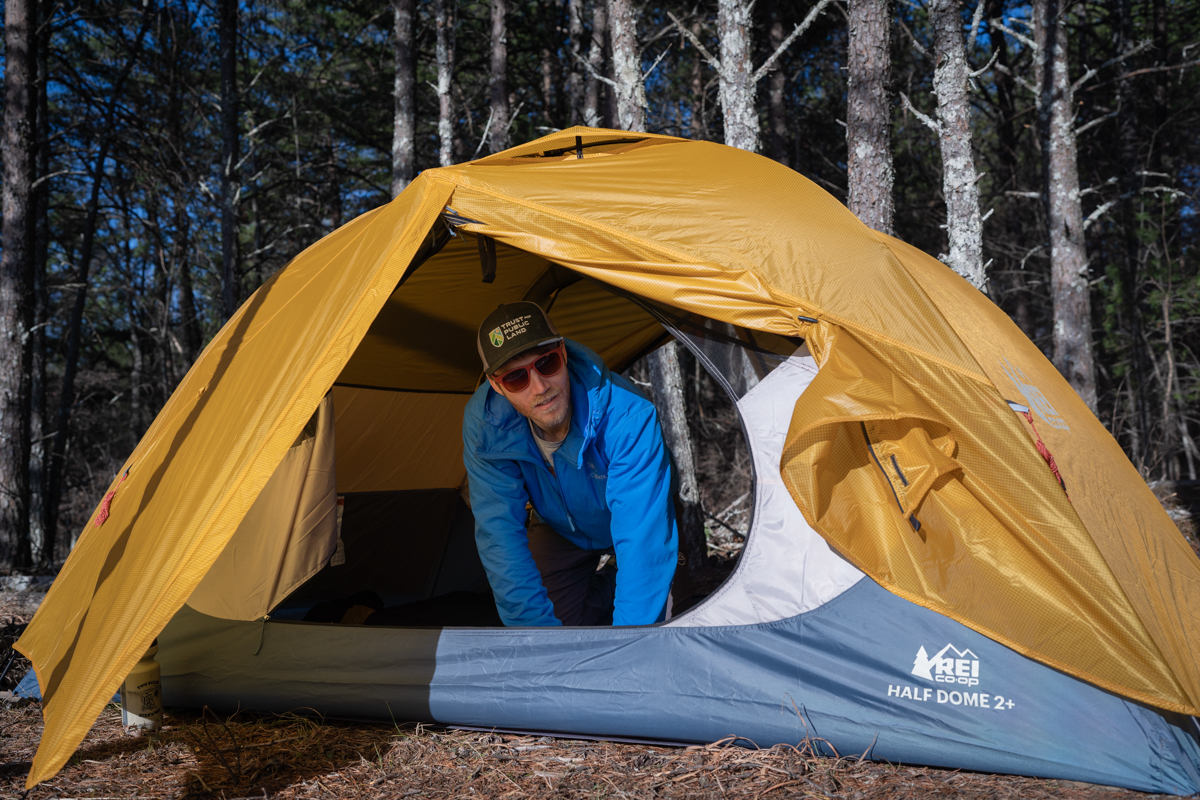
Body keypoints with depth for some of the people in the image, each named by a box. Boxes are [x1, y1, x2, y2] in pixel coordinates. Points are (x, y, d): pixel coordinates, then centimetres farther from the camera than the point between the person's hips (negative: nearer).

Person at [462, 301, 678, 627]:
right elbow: (499, 533, -26)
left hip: (631, 527, -1)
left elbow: (644, 542, -44)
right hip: (562, 532, 2)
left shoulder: (627, 417, -43)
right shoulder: (484, 422, -30)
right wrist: (537, 626, -32)